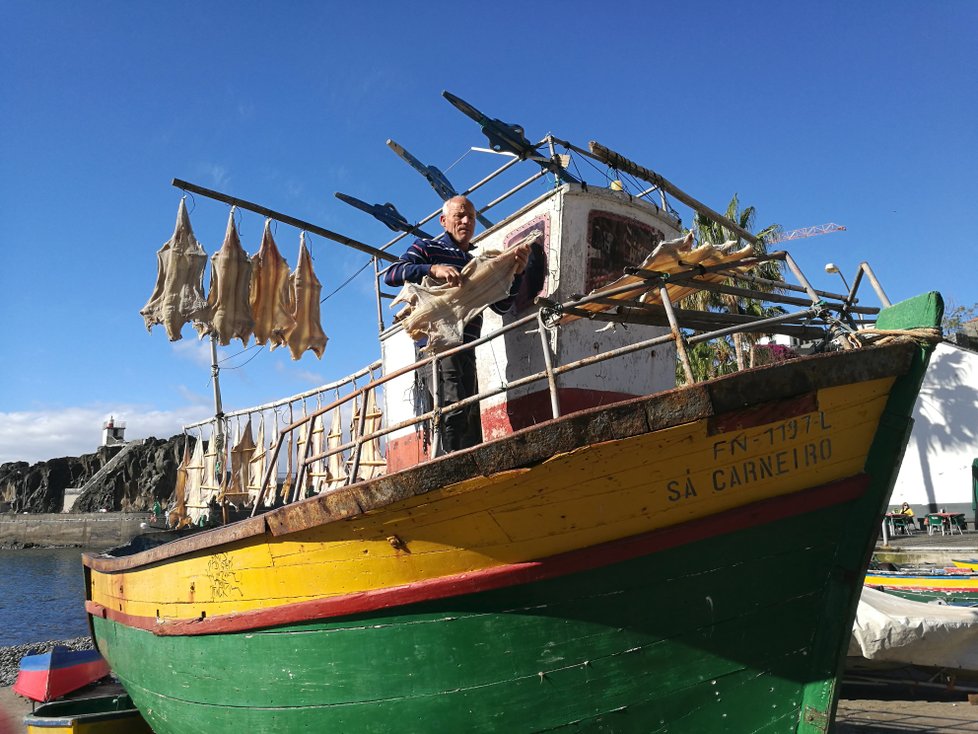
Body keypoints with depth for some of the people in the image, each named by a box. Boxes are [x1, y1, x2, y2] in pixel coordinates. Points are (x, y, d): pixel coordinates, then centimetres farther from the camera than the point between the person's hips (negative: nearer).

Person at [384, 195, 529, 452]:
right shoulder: (427, 247, 10)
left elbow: (501, 306, 19)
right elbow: (391, 275, -6)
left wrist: (516, 273, 3)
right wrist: (434, 269, -21)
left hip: (466, 349, 7)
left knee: (470, 418, 2)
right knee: (453, 409, -22)